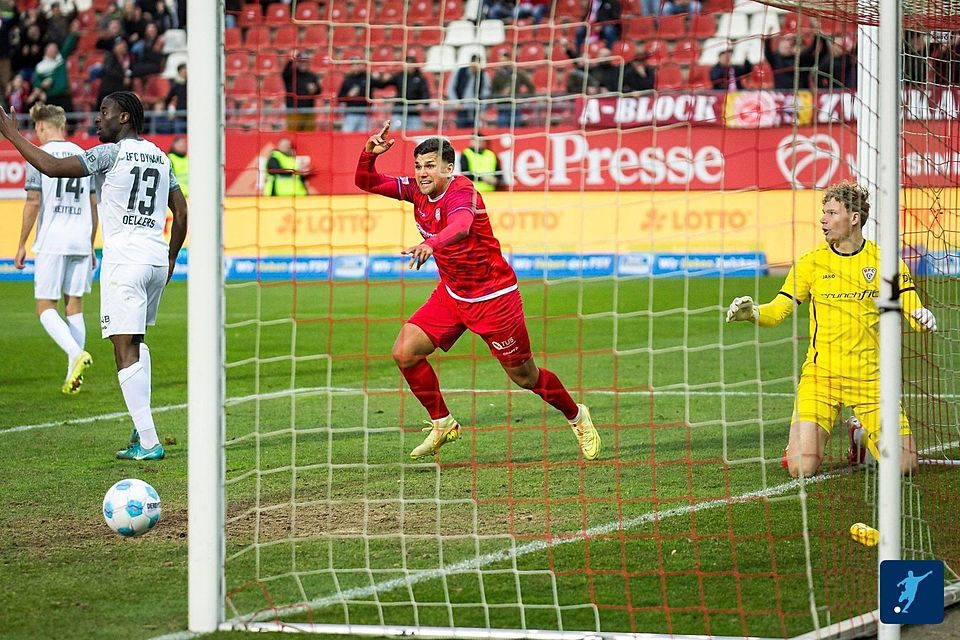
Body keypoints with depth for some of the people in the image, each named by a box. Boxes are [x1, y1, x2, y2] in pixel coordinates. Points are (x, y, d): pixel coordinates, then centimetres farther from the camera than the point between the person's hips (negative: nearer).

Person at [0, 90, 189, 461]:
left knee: (126, 350, -8)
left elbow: (52, 167, -15)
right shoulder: (160, 156, 14)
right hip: (157, 258, 8)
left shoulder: (111, 154, -7)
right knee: (136, 341, 25)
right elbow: (182, 212, 17)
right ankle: (142, 428, 20)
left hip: (124, 260, -8)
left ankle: (148, 443, -14)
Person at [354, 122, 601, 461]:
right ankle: (442, 424, 10)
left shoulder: (461, 192, -27)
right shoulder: (418, 190, -5)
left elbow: (461, 225, -50)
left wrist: (431, 244, -70)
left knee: (524, 376, 5)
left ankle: (577, 417, 32)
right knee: (404, 353, -8)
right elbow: (367, 182, -2)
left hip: (493, 297, -7)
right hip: (451, 293, 7)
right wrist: (369, 153, -24)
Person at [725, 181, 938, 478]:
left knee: (905, 464, -7)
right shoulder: (811, 262, 3)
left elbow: (914, 312, 0)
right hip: (821, 375, 0)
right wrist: (751, 312, -18)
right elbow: (777, 311, 3)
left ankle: (863, 436, 25)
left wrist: (923, 318, -24)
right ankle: (804, 438, 21)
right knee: (801, 468, -16)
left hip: (870, 377, 1)